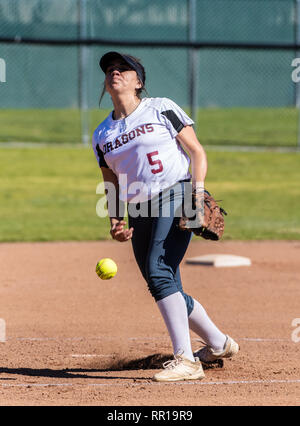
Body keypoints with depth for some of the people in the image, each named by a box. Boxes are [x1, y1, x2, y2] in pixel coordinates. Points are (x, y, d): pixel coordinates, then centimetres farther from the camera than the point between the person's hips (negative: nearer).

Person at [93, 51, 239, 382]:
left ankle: (185, 360, -26)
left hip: (175, 197, -6)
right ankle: (218, 343, 28)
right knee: (167, 292, 6)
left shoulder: (161, 109, 3)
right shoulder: (102, 135, 16)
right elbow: (113, 185, 20)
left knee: (158, 272, -24)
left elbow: (196, 151, 1)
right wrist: (115, 221, 3)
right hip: (140, 214, 6)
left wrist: (198, 192, -13)